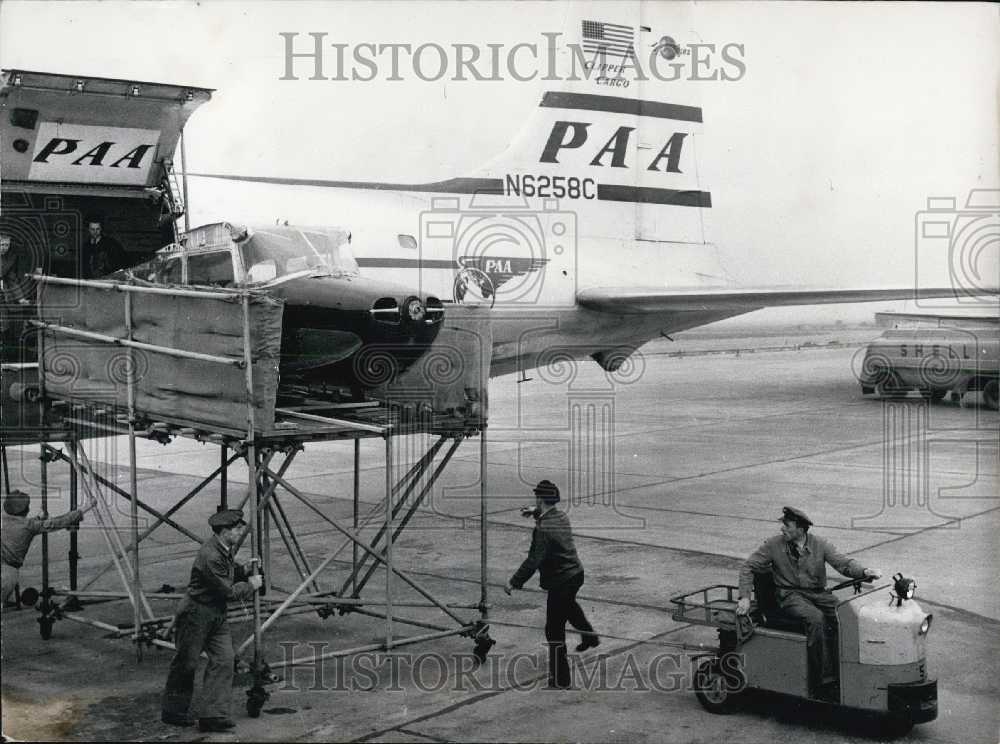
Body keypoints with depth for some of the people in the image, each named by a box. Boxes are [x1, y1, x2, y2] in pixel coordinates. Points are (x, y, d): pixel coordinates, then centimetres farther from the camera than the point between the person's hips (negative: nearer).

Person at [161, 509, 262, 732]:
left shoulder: (224, 549, 4)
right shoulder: (210, 557, -26)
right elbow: (228, 591, -22)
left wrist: (244, 570, 2)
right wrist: (250, 585, -7)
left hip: (217, 616, 9)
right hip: (196, 614, -9)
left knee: (224, 660, -1)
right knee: (186, 663, 5)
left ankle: (213, 714, 0)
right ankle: (173, 712, 22)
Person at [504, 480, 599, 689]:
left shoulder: (543, 529, -24)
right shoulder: (561, 517, 2)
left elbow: (533, 561, -26)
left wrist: (514, 582, -21)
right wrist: (535, 513, 30)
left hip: (560, 582, -9)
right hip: (576, 574, 9)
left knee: (554, 631, 2)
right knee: (568, 604, 40)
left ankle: (560, 679, 7)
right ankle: (589, 636, 55)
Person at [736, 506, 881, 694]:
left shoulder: (820, 545, 3)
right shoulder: (773, 545, -1)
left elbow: (843, 563, -6)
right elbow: (748, 567, 3)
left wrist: (864, 571, -27)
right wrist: (744, 597, -9)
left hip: (818, 593, 3)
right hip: (790, 595, -3)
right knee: (816, 618, -33)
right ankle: (823, 676, -28)